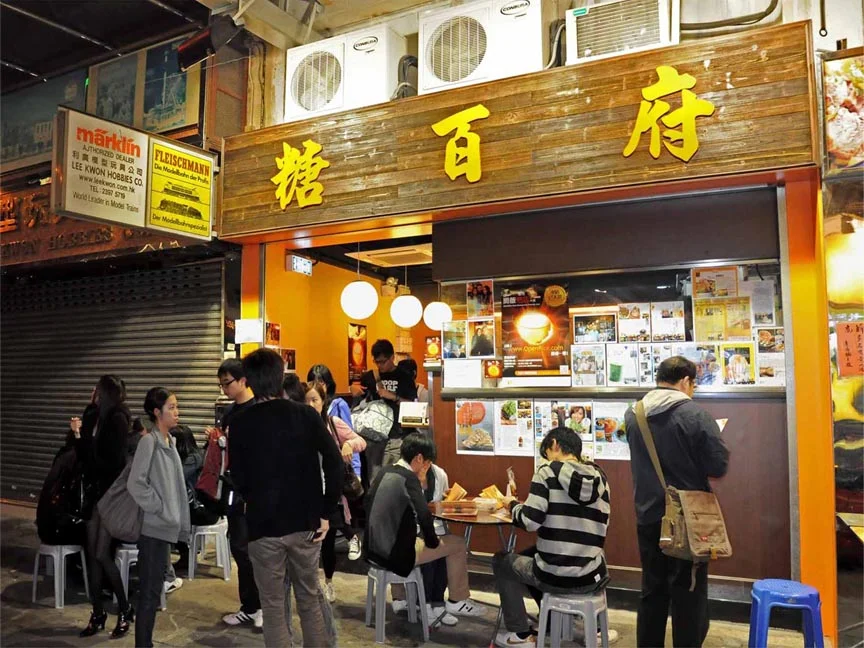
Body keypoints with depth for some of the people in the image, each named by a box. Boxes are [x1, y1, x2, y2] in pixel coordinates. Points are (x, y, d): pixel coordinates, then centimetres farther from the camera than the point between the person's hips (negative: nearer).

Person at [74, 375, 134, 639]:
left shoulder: (118, 419, -14)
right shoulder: (93, 417, 7)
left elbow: (114, 461, -17)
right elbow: (85, 455, 9)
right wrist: (77, 435, -5)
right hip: (95, 492, 7)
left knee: (102, 555, -5)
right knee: (92, 554, 9)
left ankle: (125, 610, 12)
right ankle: (98, 613, 21)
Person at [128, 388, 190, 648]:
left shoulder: (170, 441, 10)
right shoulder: (149, 441, -15)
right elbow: (135, 484, -21)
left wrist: (175, 518, 11)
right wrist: (159, 509, -15)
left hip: (165, 527, 8)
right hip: (154, 527, -8)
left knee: (155, 589, 16)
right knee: (150, 591, -1)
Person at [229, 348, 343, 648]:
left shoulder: (240, 423, -6)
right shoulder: (307, 415, -4)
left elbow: (239, 480, -4)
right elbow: (334, 463, -8)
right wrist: (326, 513, -3)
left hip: (264, 524, -2)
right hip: (305, 522, 2)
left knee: (273, 605, 12)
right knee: (310, 597, 18)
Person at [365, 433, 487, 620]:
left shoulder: (385, 472, 6)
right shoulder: (408, 477, -17)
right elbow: (424, 515, -28)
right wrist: (432, 541, -9)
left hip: (374, 550, 8)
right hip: (395, 555, -8)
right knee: (457, 543, 8)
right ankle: (458, 601, 23)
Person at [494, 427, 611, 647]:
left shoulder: (548, 472, -9)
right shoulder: (600, 477, 6)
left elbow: (530, 521, -15)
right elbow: (598, 525, 13)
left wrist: (513, 505, 5)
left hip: (554, 577, -5)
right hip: (591, 577, 5)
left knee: (501, 560, 22)